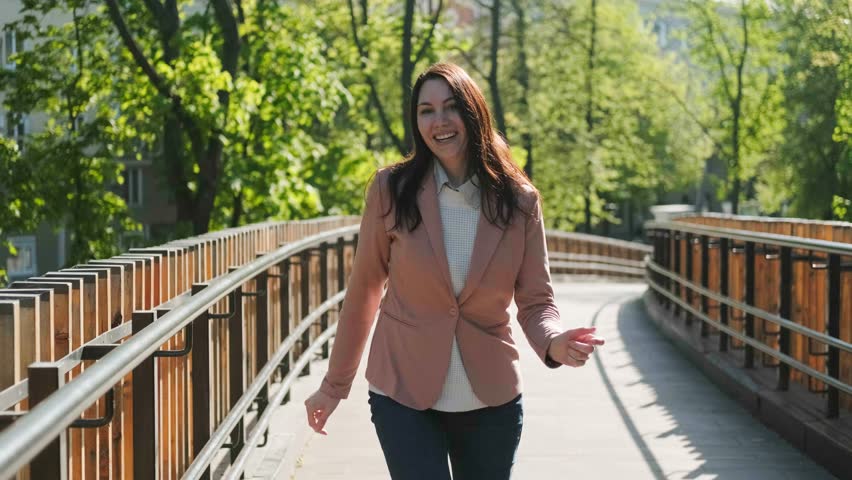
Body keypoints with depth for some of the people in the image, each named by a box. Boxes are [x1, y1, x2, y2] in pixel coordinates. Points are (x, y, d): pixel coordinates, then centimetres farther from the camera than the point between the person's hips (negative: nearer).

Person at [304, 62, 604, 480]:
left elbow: (536, 300, -2)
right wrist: (335, 384, 4)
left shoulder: (519, 201, -4)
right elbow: (364, 290, 1)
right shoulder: (391, 190, -7)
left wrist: (553, 343, -24)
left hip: (491, 401, 2)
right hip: (405, 397, -2)